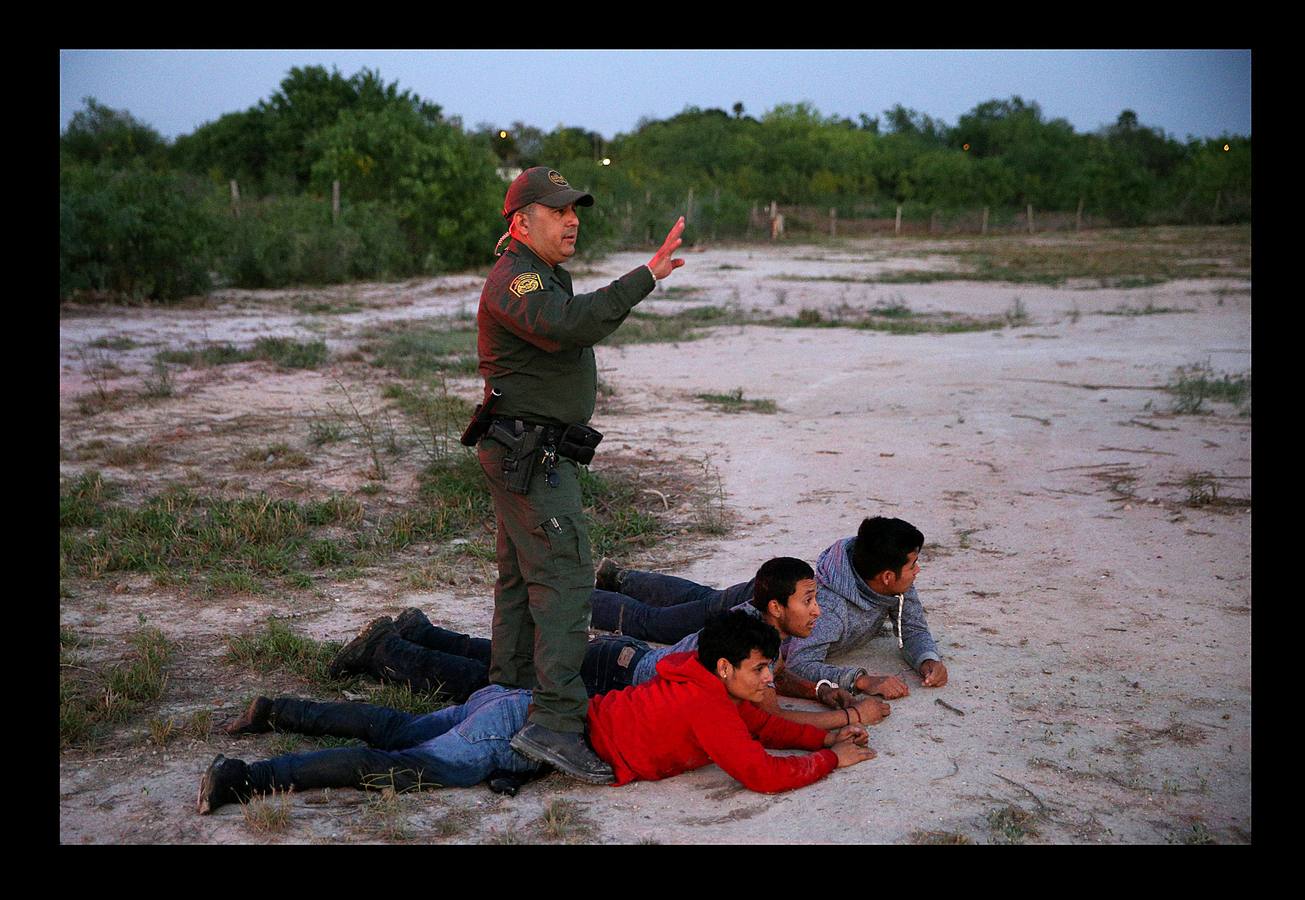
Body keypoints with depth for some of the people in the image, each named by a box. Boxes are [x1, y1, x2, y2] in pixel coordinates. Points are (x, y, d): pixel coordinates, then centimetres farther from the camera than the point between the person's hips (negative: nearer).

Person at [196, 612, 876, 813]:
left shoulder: (717, 691, 9)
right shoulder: (708, 707, -18)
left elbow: (757, 724, 26)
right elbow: (764, 773, -22)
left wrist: (824, 733, 16)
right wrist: (831, 759, -7)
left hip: (525, 710, 8)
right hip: (521, 735, -8)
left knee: (396, 731, 17)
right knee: (395, 767, -11)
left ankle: (277, 711, 26)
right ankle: (241, 777, -12)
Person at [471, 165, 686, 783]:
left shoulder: (544, 276, 20)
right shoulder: (514, 279, -16)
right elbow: (565, 326, -36)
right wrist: (645, 276, -37)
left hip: (529, 453, 11)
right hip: (531, 452, -11)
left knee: (523, 575, 16)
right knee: (564, 575, -17)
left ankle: (509, 693, 26)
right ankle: (555, 722, -22)